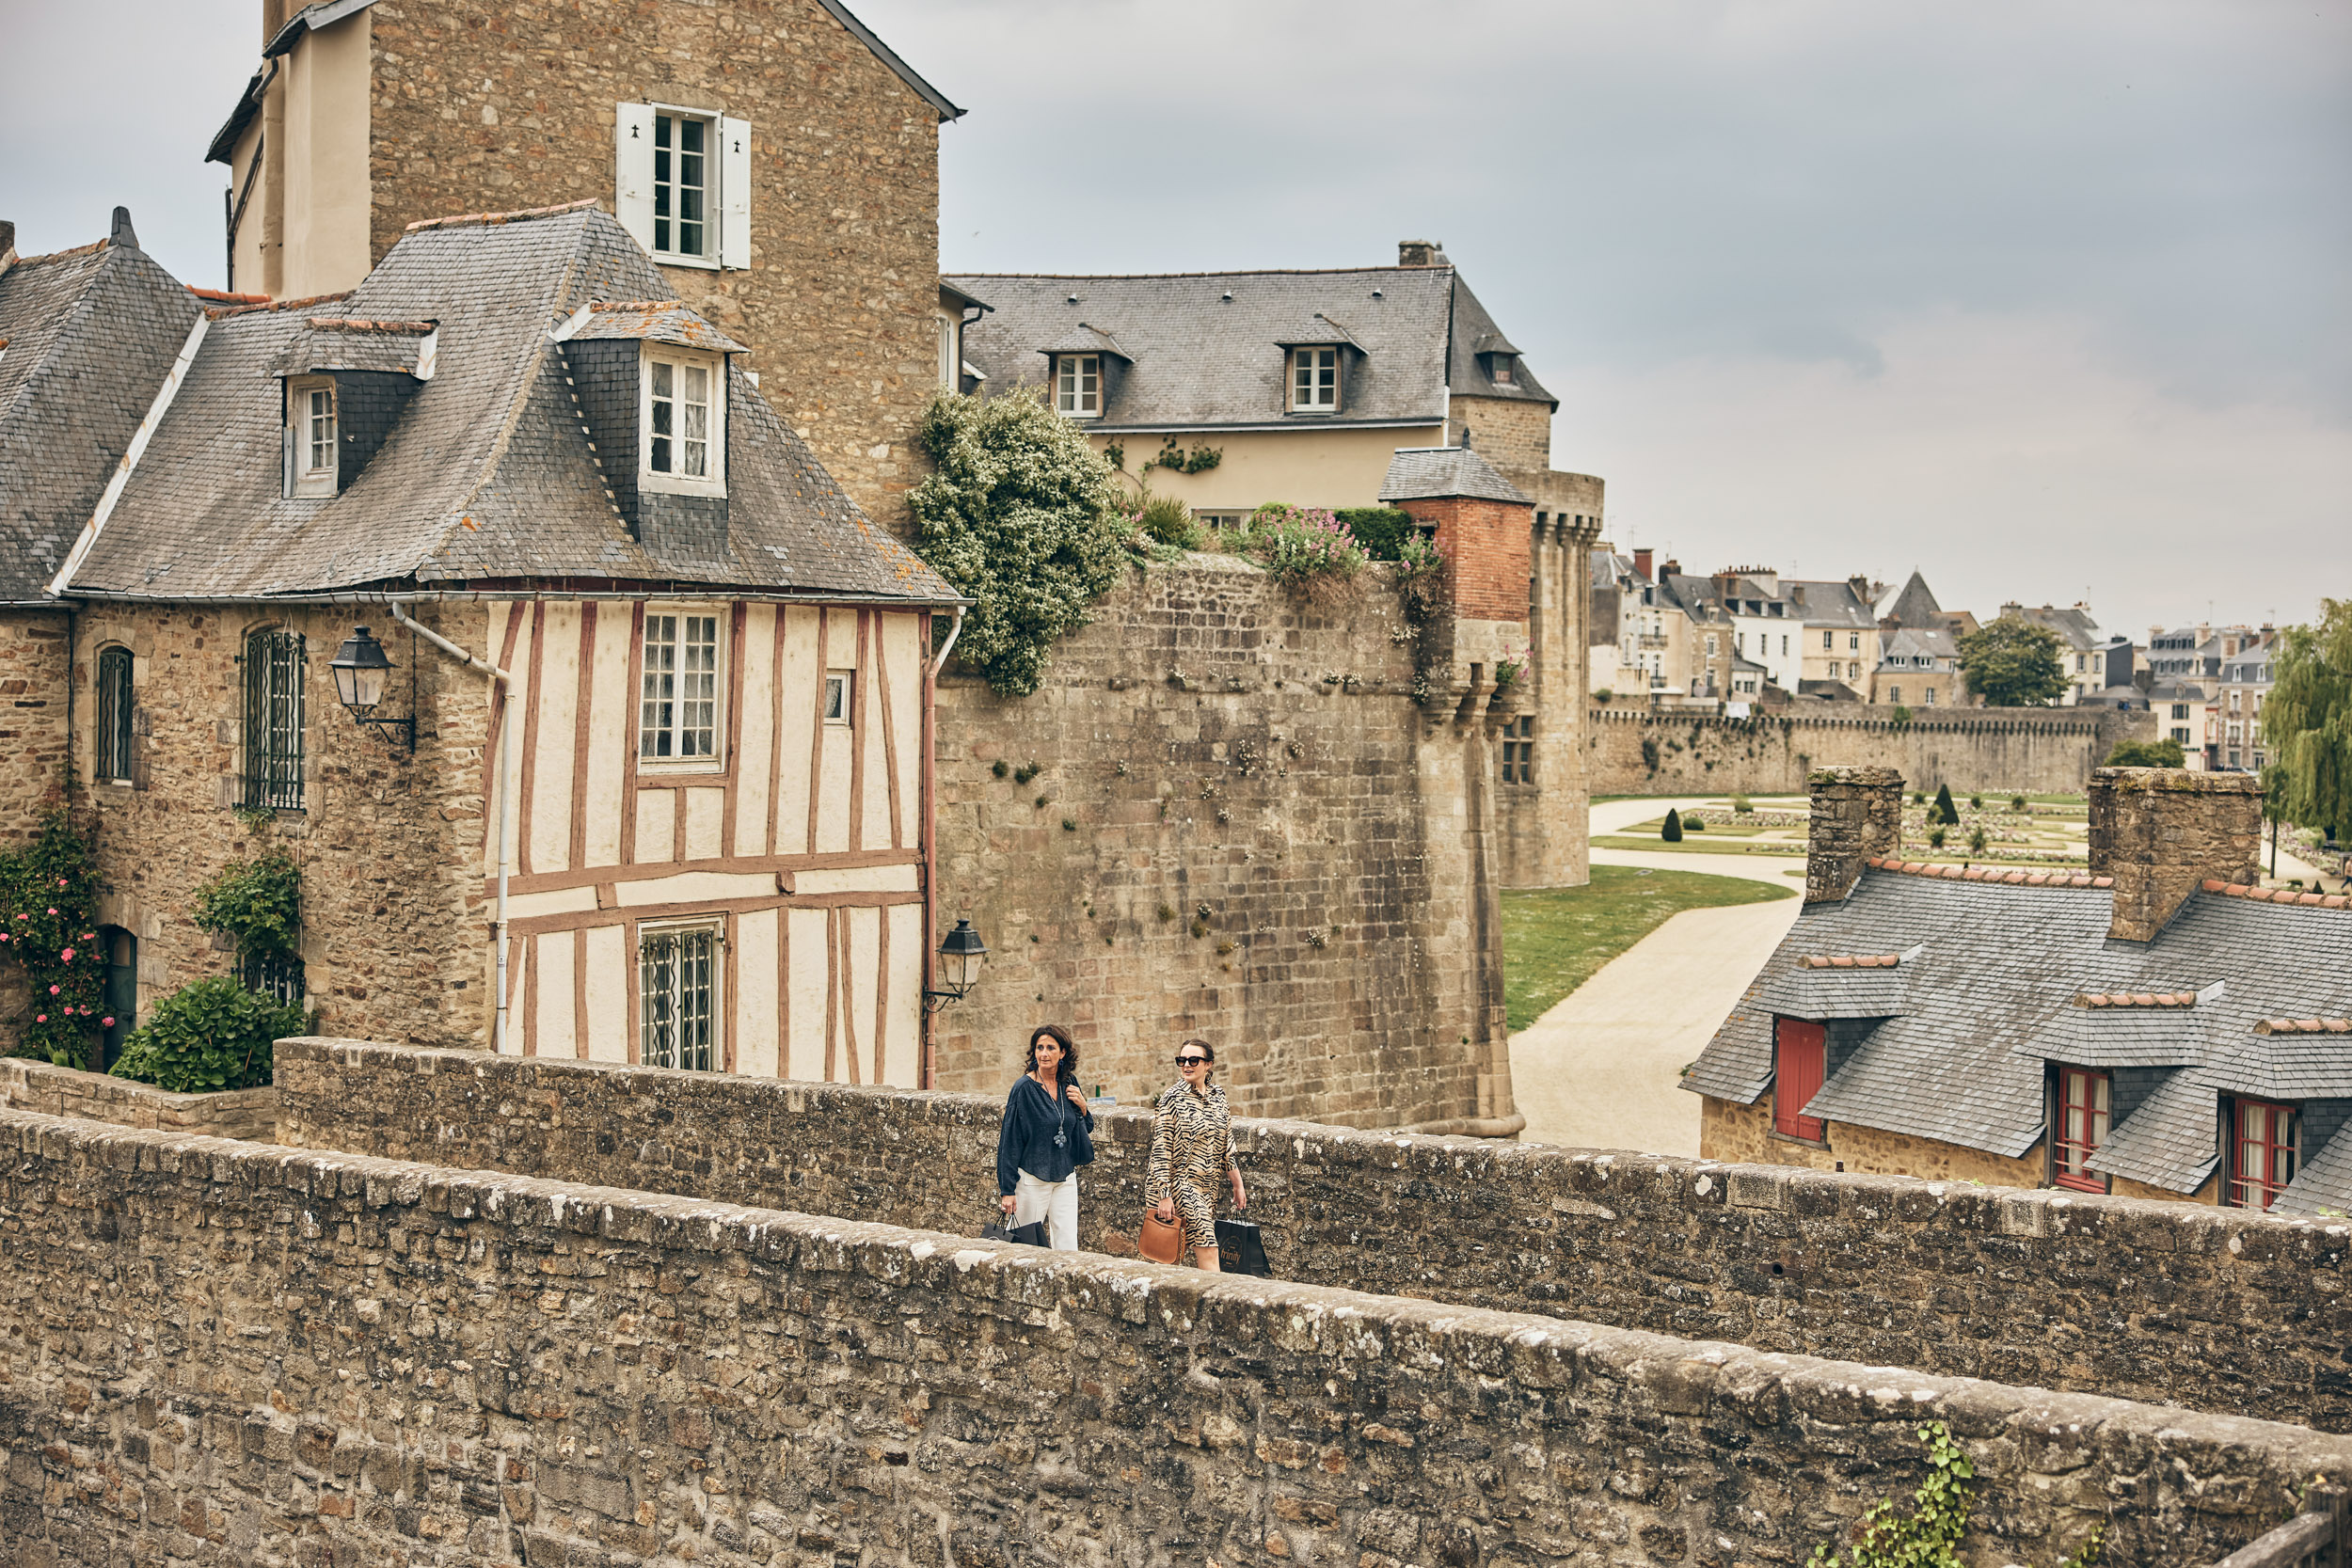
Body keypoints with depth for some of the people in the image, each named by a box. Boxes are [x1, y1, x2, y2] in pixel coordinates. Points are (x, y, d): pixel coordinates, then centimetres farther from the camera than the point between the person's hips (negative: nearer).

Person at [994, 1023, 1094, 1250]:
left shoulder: (1069, 1084, 5)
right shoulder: (1024, 1088, -10)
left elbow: (1086, 1130, 18)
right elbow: (1009, 1140, -10)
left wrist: (1082, 1107, -4)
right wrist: (1007, 1190, -13)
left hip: (1065, 1178, 4)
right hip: (1032, 1179, -4)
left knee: (1067, 1248, 0)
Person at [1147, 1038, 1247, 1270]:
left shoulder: (1218, 1096, 9)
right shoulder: (1173, 1098, -9)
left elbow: (1227, 1145, 17)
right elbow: (1161, 1150, -11)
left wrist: (1238, 1184, 17)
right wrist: (1164, 1196, -16)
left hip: (1209, 1188, 6)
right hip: (1182, 1186, -6)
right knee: (1208, 1254, -12)